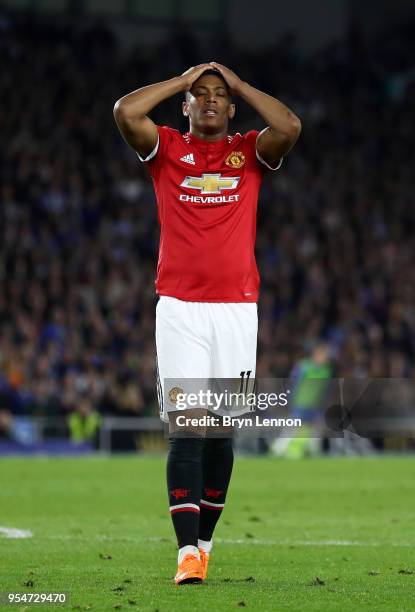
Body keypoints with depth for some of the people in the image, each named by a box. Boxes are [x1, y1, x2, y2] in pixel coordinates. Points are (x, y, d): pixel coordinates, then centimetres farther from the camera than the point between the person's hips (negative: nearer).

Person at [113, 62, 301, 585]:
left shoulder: (250, 152, 10)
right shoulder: (167, 149, 9)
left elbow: (289, 126, -10)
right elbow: (125, 111, -9)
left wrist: (239, 83, 3)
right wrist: (183, 79, 3)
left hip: (236, 307, 1)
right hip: (179, 307, -1)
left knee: (221, 430, 6)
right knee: (186, 428, -9)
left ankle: (204, 540, 19)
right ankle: (188, 553, -15)